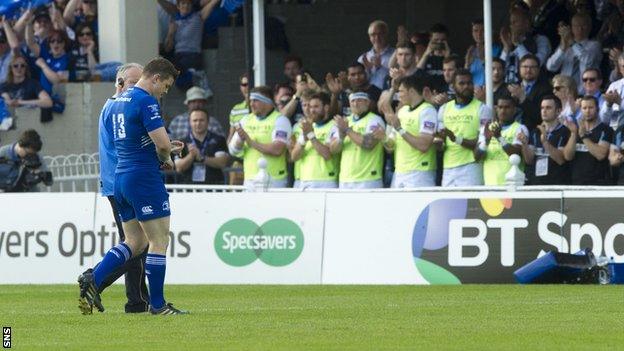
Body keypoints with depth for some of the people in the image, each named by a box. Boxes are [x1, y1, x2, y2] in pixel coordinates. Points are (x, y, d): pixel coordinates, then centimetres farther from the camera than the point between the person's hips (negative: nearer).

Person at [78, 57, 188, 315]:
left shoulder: (118, 102, 15)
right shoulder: (146, 102, -14)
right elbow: (163, 143, -21)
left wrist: (162, 150, 15)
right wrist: (165, 158, 2)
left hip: (120, 177, 9)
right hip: (144, 176, -9)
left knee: (135, 243, 14)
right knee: (159, 241, -1)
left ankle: (93, 279, -1)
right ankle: (157, 304, 2)